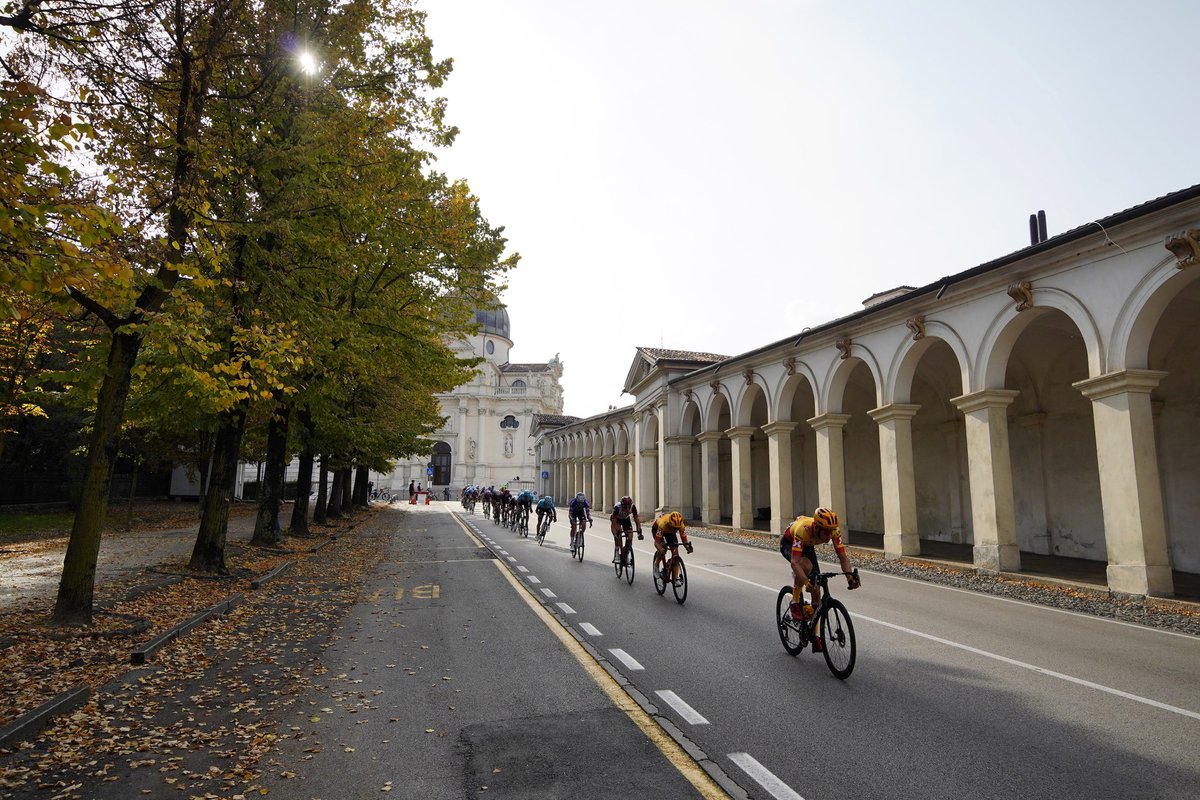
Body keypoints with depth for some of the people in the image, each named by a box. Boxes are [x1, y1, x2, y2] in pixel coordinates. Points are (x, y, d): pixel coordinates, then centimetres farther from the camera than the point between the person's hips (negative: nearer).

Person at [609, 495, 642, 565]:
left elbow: (637, 519, -26)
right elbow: (614, 523, -37)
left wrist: (639, 532, -34)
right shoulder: (617, 507, -38)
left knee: (630, 536, -13)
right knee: (618, 535, -28)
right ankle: (617, 555, -21)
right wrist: (615, 534, -47)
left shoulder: (633, 507, -31)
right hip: (617, 519, -3)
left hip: (626, 519, 3)